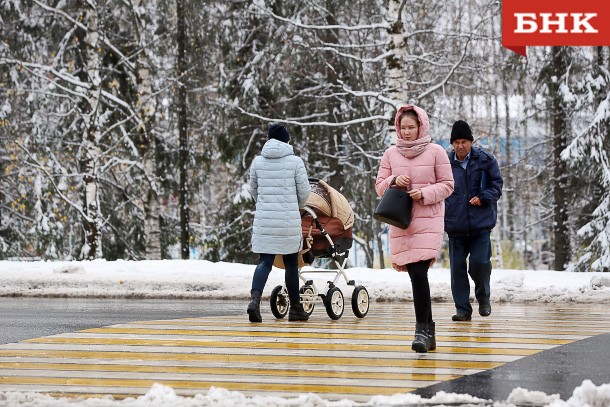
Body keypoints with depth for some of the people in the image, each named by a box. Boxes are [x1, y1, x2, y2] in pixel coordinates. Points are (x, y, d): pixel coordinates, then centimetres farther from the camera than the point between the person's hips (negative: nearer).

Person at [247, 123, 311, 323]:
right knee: (291, 263, 9)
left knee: (264, 261, 2)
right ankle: (295, 309, 17)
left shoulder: (258, 161, 4)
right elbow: (304, 191, 0)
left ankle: (255, 299, -21)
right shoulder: (295, 162, -4)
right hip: (289, 221, -2)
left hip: (263, 220, 2)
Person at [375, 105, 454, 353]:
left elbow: (447, 185, 2)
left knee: (419, 273, -16)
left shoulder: (436, 152, 1)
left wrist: (425, 193, -13)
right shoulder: (391, 154, 10)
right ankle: (429, 330, 13)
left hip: (428, 220, -4)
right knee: (416, 275, 3)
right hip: (401, 221, 4)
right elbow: (379, 186, 12)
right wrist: (394, 181, -9)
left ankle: (422, 330, -13)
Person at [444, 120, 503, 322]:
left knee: (479, 263, -8)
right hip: (456, 225, 2)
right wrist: (441, 214, 4)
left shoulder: (485, 160, 0)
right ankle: (463, 309, 9)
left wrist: (483, 198, -11)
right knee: (458, 268, 0)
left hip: (480, 223, -2)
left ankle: (483, 297, 20)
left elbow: (497, 184, 5)